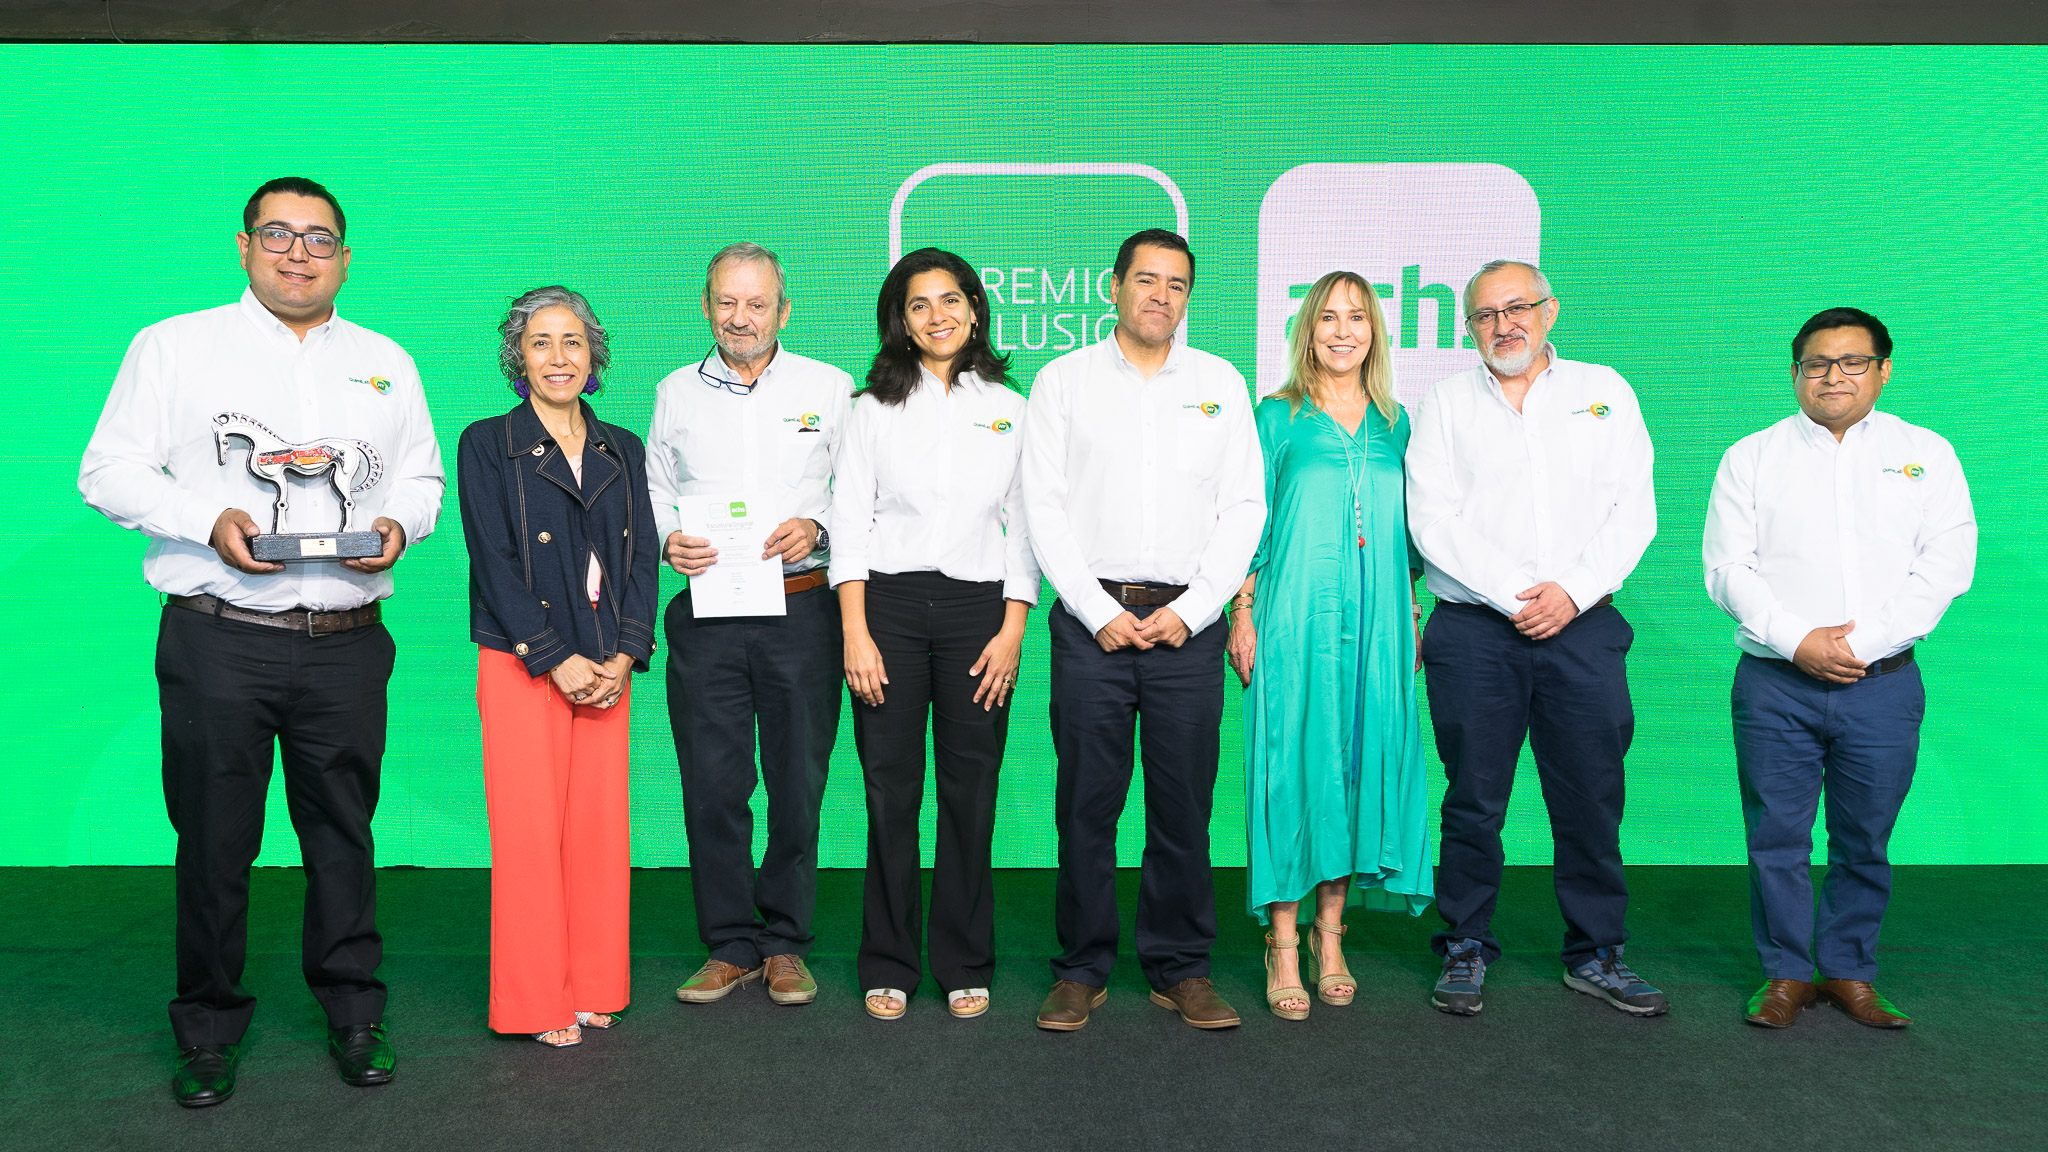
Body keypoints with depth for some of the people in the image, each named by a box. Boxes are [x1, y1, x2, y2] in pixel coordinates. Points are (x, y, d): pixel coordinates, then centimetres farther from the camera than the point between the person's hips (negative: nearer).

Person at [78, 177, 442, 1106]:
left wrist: (399, 524, -5)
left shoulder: (386, 363, 15)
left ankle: (352, 1014, 24)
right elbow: (109, 470, 2)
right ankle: (210, 1030, 22)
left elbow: (422, 479, 18)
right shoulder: (175, 346, 6)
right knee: (214, 839, 5)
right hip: (219, 642, -2)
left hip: (346, 645, 2)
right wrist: (209, 522, -14)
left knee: (345, 833, 9)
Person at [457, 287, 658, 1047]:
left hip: (607, 668, 4)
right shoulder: (486, 445, 2)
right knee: (531, 831, -2)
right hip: (522, 667, -3)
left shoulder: (622, 450, 13)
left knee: (600, 827, 5)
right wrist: (557, 661, -12)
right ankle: (537, 1001, 11)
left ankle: (593, 987, 19)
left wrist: (625, 656, -5)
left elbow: (642, 558, 8)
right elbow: (493, 563, -6)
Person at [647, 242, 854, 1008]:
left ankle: (785, 944, 19)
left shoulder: (829, 387, 6)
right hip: (706, 611, 2)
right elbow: (654, 489, 17)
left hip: (801, 608, -1)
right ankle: (730, 944, 18)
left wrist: (815, 527, -12)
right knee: (712, 783, 3)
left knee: (799, 781, 4)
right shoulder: (676, 392, 13)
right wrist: (667, 540, -3)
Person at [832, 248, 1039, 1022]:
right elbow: (849, 522, 2)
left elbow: (1024, 525, 7)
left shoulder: (1009, 409, 10)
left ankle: (965, 966, 16)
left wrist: (1011, 630, -3)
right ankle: (889, 967, 15)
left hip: (978, 608, 1)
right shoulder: (875, 407, 8)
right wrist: (855, 633, -7)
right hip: (889, 605, 0)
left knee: (970, 791, 3)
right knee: (891, 790, 2)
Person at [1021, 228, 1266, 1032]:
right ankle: (1081, 968, 15)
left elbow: (1245, 507, 7)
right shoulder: (1062, 380, 8)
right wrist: (1100, 610, -7)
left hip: (1186, 624, 1)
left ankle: (1181, 970, 17)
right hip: (1092, 619, -1)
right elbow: (1043, 507, 2)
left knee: (1184, 802, 4)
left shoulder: (1221, 383, 12)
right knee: (1086, 801, 2)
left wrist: (1191, 609, -5)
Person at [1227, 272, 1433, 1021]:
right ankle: (1283, 944, 5)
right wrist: (1243, 614, -5)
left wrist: (1409, 615, 12)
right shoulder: (1278, 416, 4)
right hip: (1295, 617, -4)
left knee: (1359, 760, 5)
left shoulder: (1394, 422, 14)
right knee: (1291, 762, -4)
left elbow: (1404, 530, 17)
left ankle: (1330, 933, 17)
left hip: (1375, 621, 4)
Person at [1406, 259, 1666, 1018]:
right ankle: (1466, 950, 17)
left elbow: (1633, 509, 4)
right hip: (1474, 633, -1)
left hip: (1584, 628, 1)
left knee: (1592, 799, 5)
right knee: (1474, 800, 3)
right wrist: (1513, 594, -11)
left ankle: (1596, 954, 20)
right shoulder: (1445, 405, 8)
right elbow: (1434, 520, -2)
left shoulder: (1604, 392, 12)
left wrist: (1573, 589, -10)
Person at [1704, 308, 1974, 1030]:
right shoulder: (1752, 457, 8)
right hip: (1775, 683, 0)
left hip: (1884, 683, 1)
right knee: (1776, 837, 3)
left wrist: (1863, 641, -11)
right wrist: (1798, 641, -12)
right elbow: (1726, 569, 1)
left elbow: (1946, 565, 0)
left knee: (1864, 842, 8)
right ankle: (1787, 974, 17)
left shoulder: (1926, 454, 10)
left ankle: (1850, 972, 23)